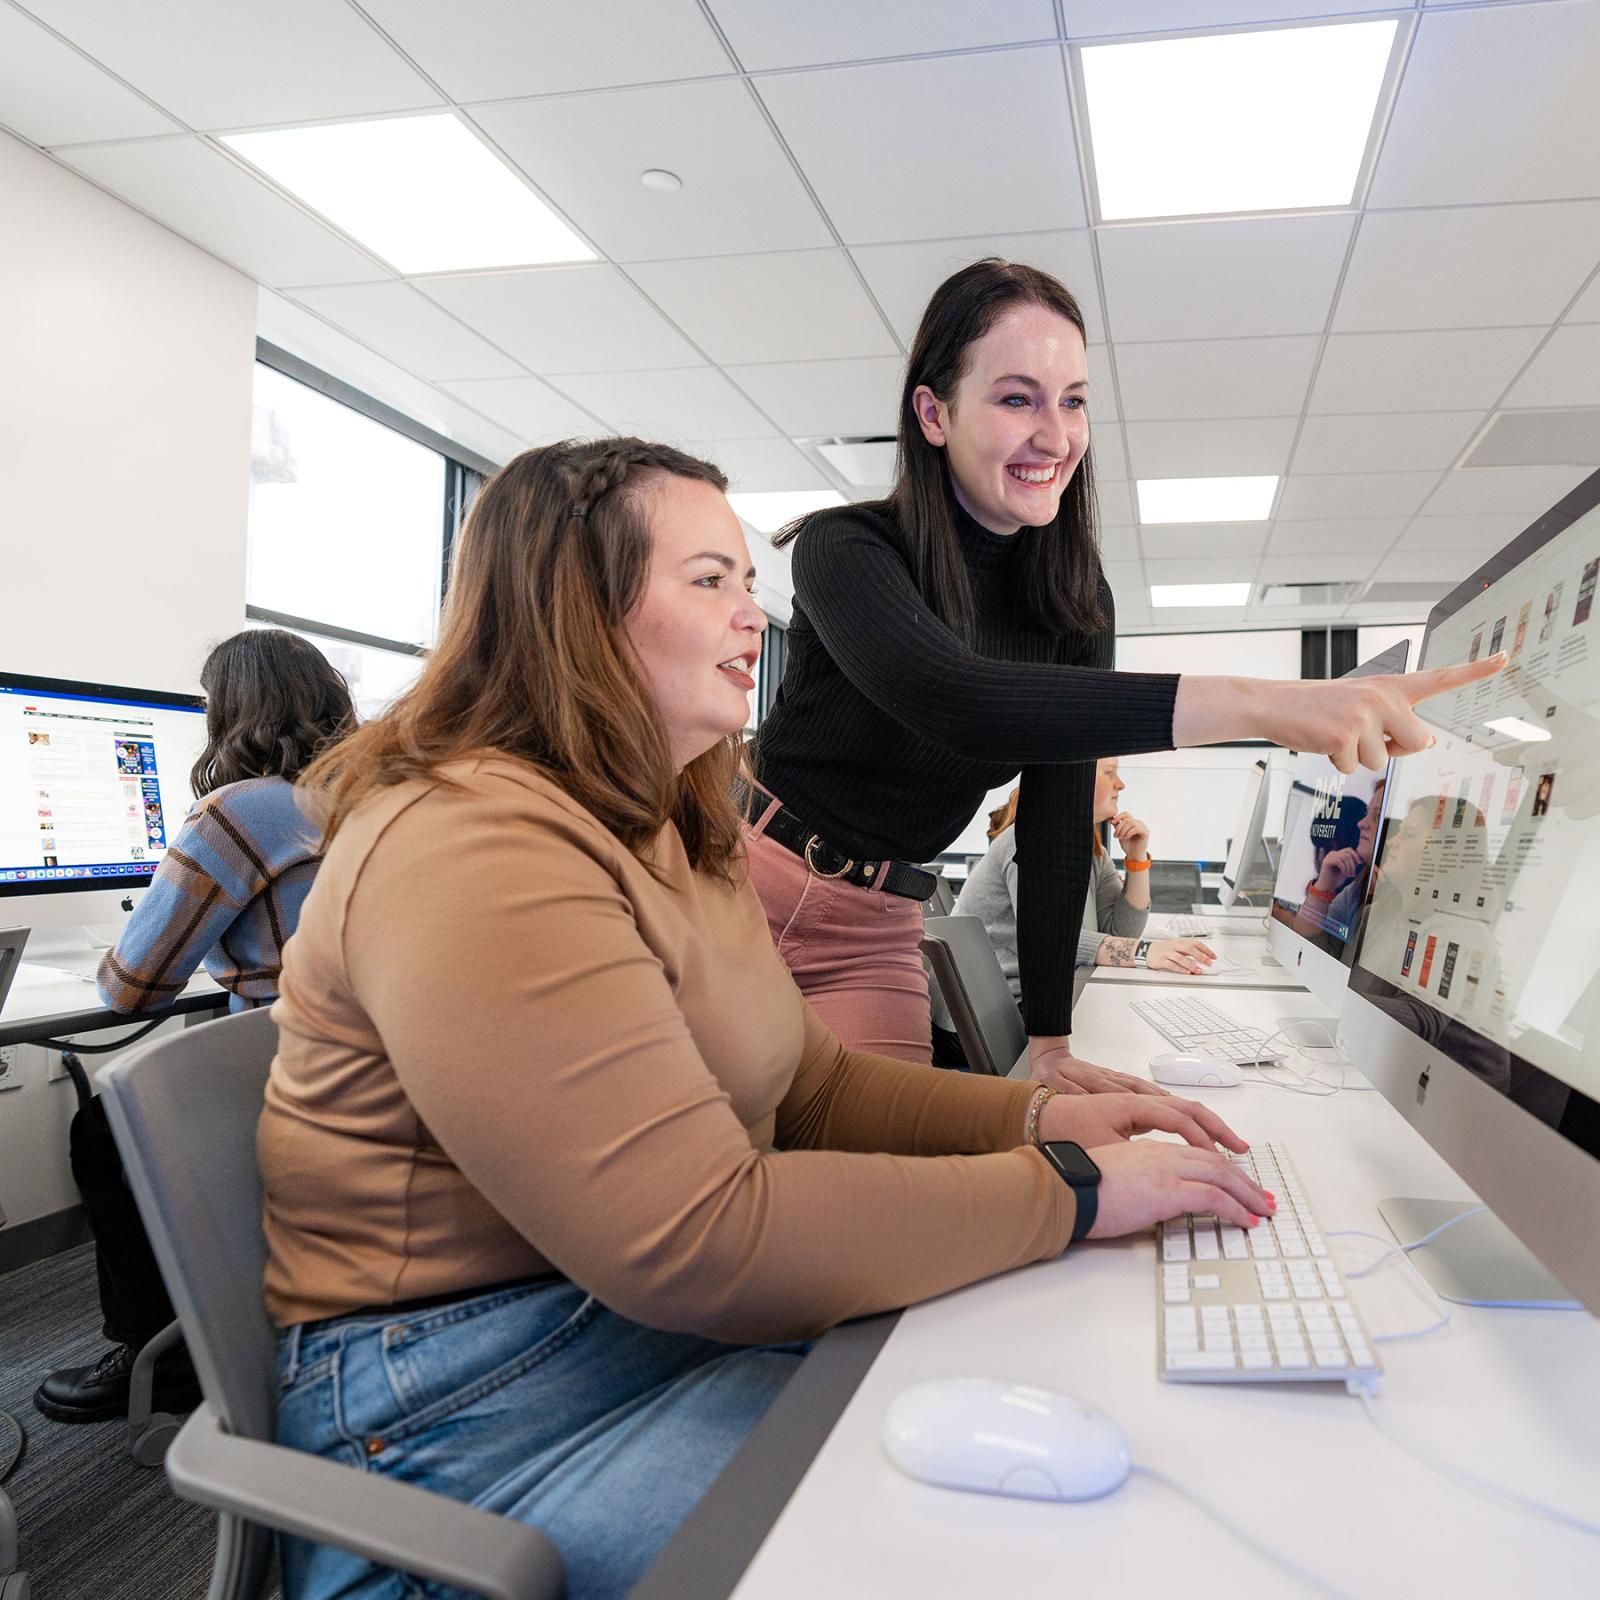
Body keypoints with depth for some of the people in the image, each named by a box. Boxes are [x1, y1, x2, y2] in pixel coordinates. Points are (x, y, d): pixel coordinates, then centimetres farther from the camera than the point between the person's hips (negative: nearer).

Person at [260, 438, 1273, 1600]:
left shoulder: (672, 831, 10)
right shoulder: (473, 851, -24)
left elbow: (808, 1084, 11)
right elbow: (697, 1244, -29)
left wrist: (1037, 1116, -5)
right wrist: (1067, 1194, -22)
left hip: (675, 1326, 9)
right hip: (482, 1404, -8)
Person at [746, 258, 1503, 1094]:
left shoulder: (1074, 599, 0)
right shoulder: (847, 548, -16)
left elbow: (1057, 822, -1)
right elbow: (951, 700, -36)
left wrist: (1050, 1043, -5)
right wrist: (1256, 704, -46)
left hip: (876, 929, 4)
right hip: (746, 878, -3)